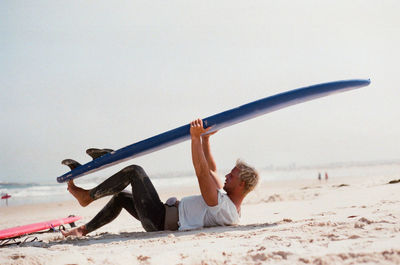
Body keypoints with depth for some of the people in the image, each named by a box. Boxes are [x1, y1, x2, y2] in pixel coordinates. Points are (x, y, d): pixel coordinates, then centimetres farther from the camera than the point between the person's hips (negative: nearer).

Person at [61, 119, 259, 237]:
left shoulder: (223, 207, -27)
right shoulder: (228, 200, 4)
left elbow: (202, 172, -34)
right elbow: (211, 170, 15)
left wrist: (195, 137, -34)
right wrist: (205, 139, 13)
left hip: (159, 220, -10)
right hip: (163, 220, 10)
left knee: (135, 171, -7)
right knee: (121, 197, 23)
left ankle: (87, 196, 7)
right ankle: (84, 230, 29)